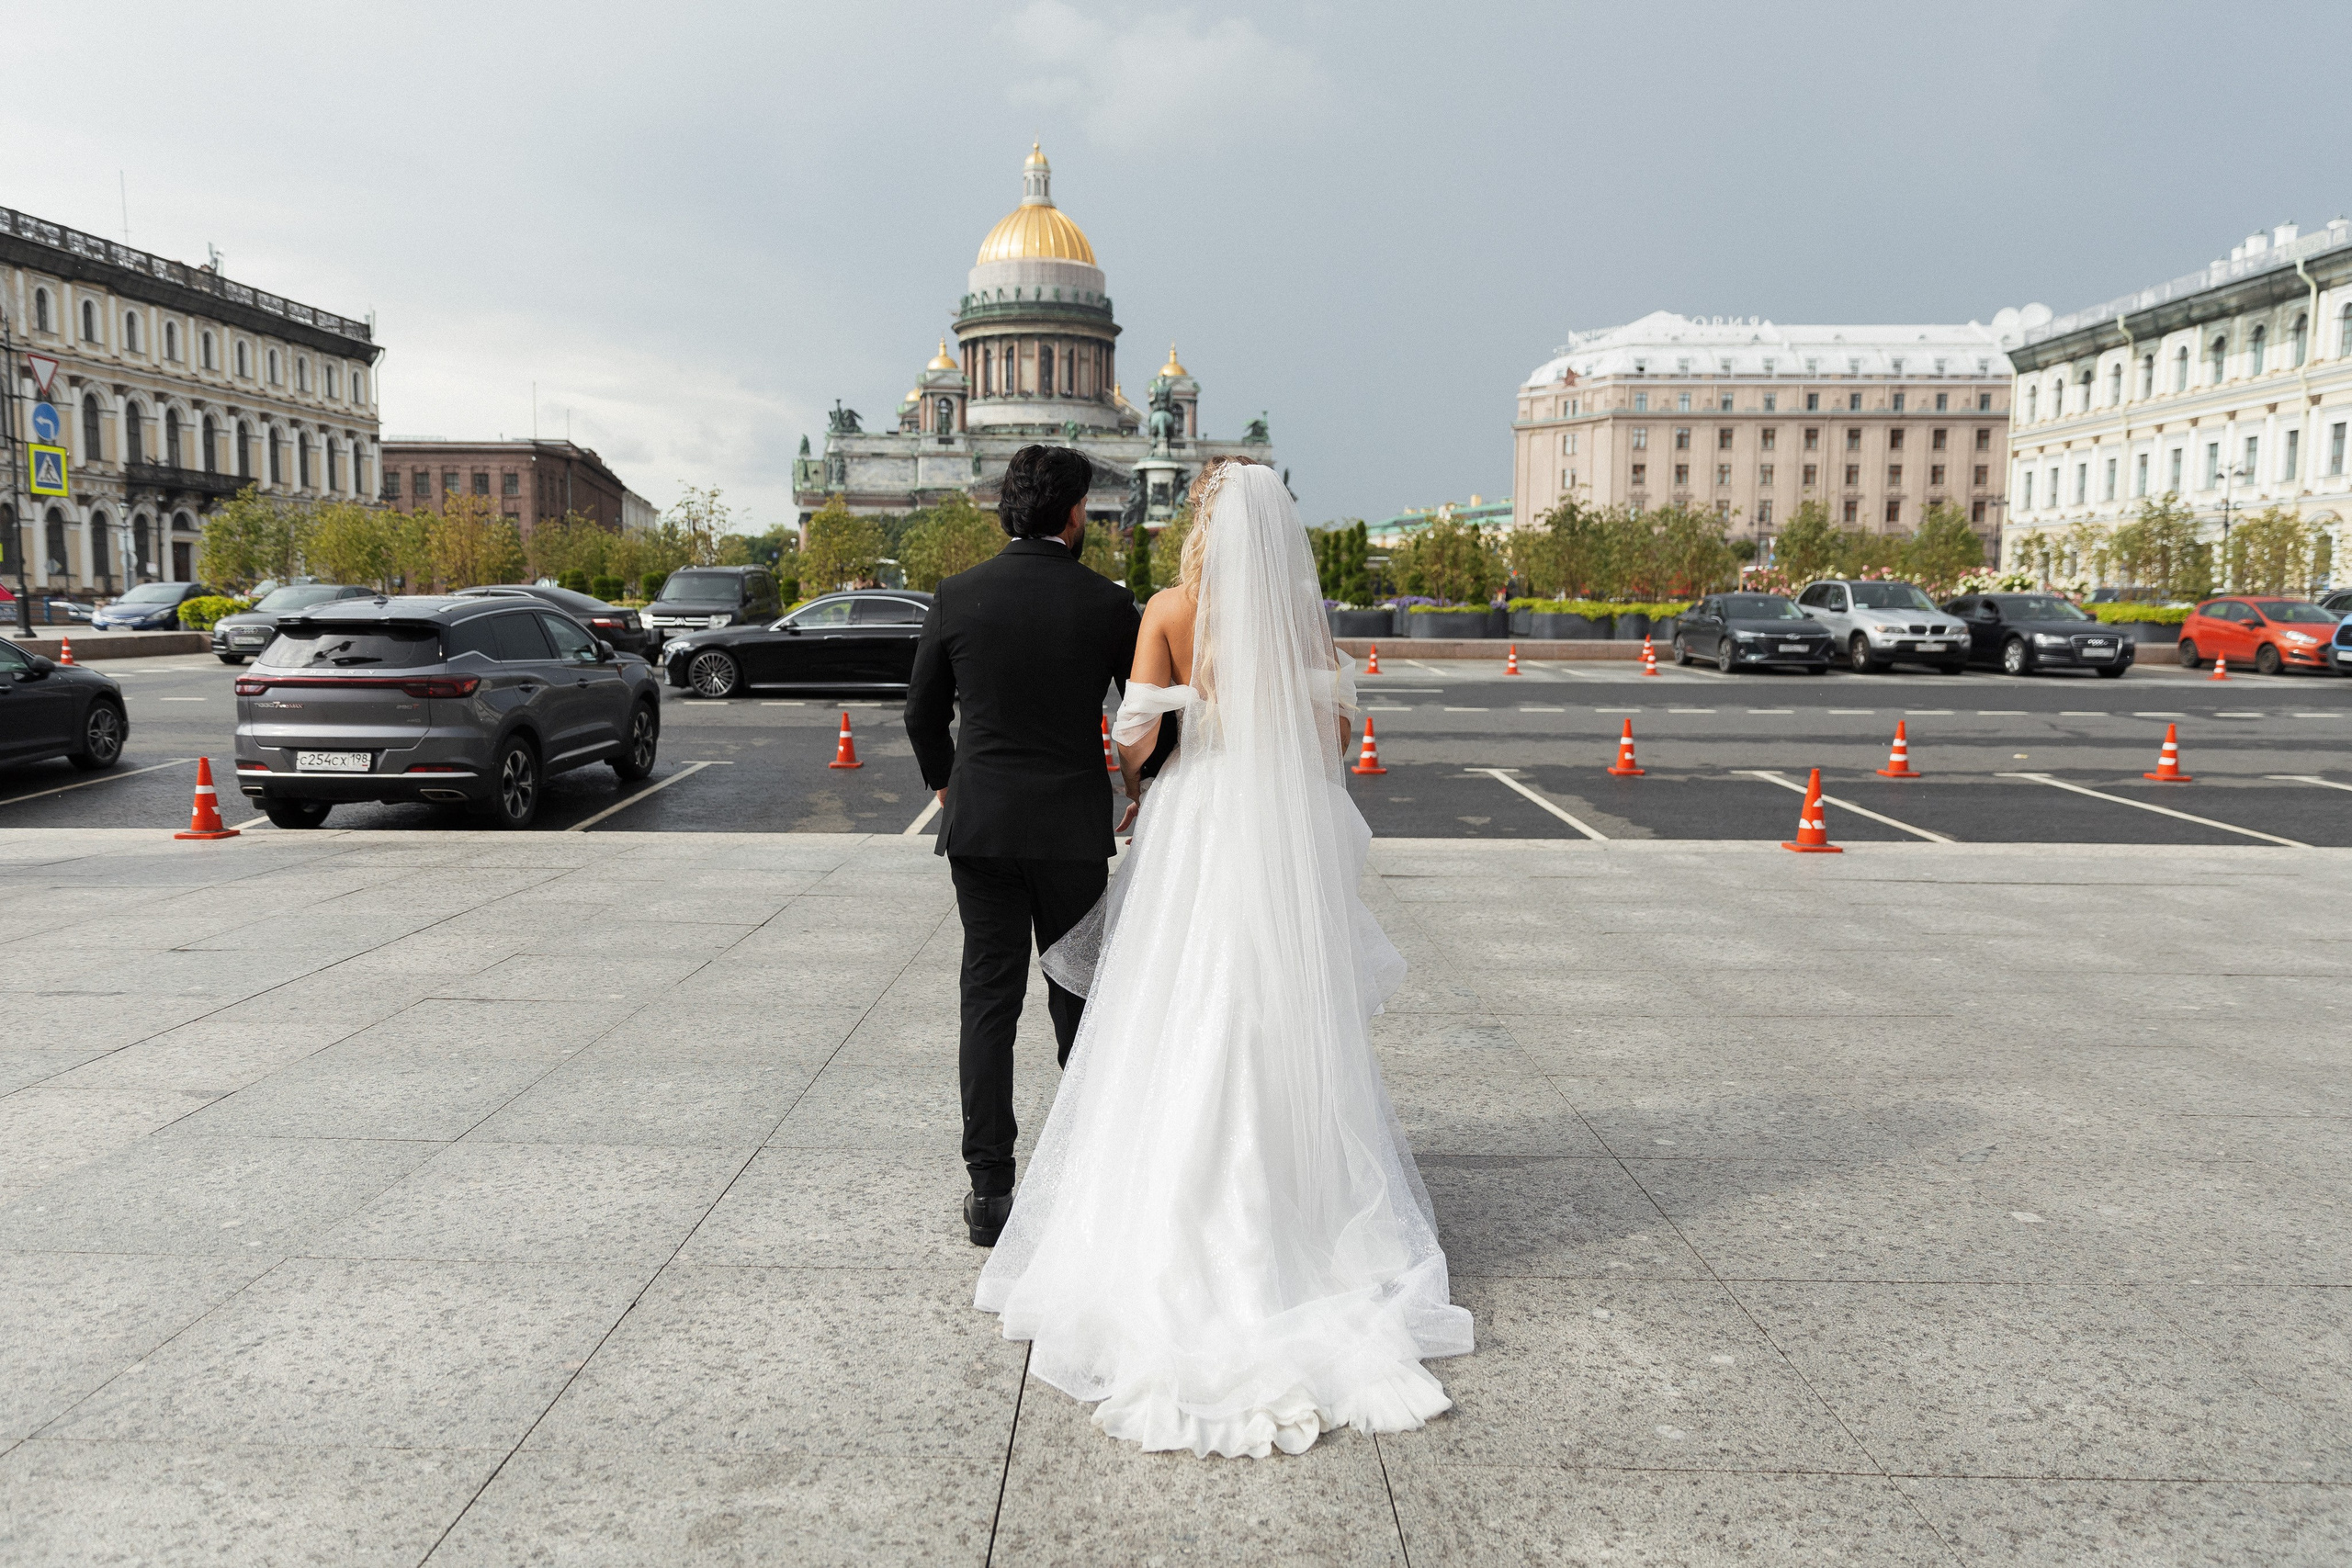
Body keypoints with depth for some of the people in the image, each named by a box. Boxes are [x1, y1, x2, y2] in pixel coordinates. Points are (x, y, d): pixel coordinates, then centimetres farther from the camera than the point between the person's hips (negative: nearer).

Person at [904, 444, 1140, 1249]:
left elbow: (922, 713, 5)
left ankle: (990, 1190, 7)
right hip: (1074, 827, -1)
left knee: (988, 1001, 5)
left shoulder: (958, 595, -2)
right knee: (1079, 999, 12)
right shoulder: (1108, 602, -5)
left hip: (980, 824, 1)